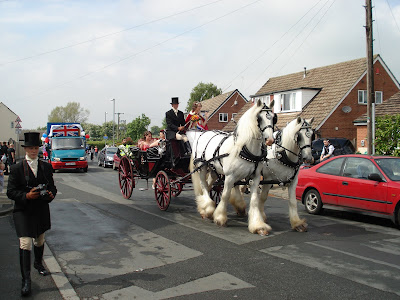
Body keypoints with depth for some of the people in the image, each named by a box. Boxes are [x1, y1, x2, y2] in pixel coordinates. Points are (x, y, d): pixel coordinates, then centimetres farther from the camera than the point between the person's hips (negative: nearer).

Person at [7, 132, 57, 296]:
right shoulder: (17, 168, -6)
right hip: (23, 211, -4)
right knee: (25, 244, -12)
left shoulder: (46, 167, 4)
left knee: (40, 241, 20)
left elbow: (52, 187, 11)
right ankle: (26, 280, -4)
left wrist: (50, 194, -11)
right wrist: (27, 196, -24)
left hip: (41, 210, 4)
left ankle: (38, 264, 47)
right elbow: (11, 192, -7)